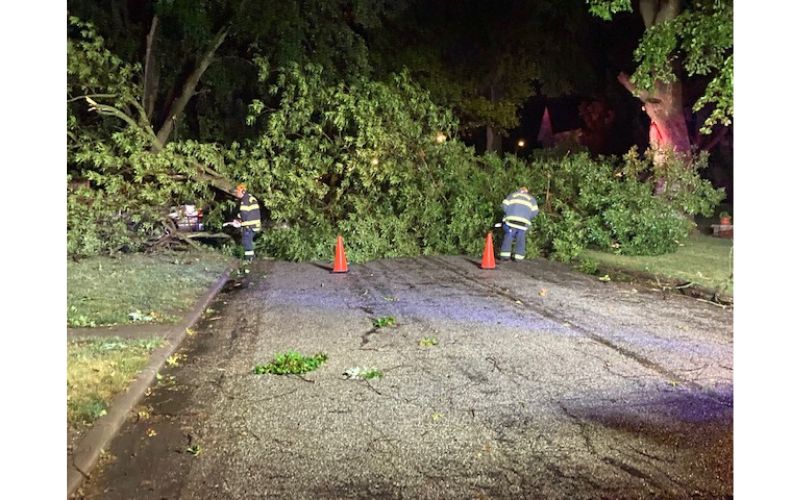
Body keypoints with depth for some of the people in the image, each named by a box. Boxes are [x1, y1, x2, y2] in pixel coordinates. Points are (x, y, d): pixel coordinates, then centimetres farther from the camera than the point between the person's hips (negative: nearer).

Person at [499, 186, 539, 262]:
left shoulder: (512, 195, 24)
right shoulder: (531, 199, 25)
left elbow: (505, 205, 9)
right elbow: (535, 212, 11)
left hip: (511, 219, 0)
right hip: (524, 222, 0)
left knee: (508, 237, 5)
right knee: (521, 238, 9)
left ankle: (505, 255, 1)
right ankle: (519, 256, 6)